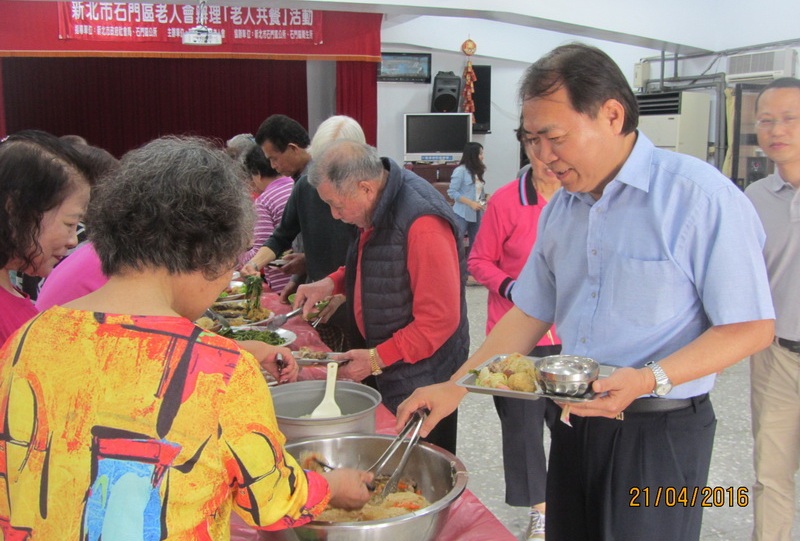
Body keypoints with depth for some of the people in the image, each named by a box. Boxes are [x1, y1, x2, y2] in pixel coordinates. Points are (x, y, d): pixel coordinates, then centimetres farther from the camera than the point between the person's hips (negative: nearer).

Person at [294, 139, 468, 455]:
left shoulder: (421, 222, -27)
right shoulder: (375, 208, 2)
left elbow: (441, 319, -25)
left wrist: (377, 359, -19)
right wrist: (333, 283, 2)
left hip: (420, 377, -8)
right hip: (381, 369, 9)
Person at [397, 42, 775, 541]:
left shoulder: (701, 196, -16)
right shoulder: (559, 209, 6)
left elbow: (751, 327, -15)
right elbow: (531, 314, 12)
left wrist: (650, 379, -27)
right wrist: (456, 387, 5)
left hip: (660, 430, -6)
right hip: (574, 420, 6)